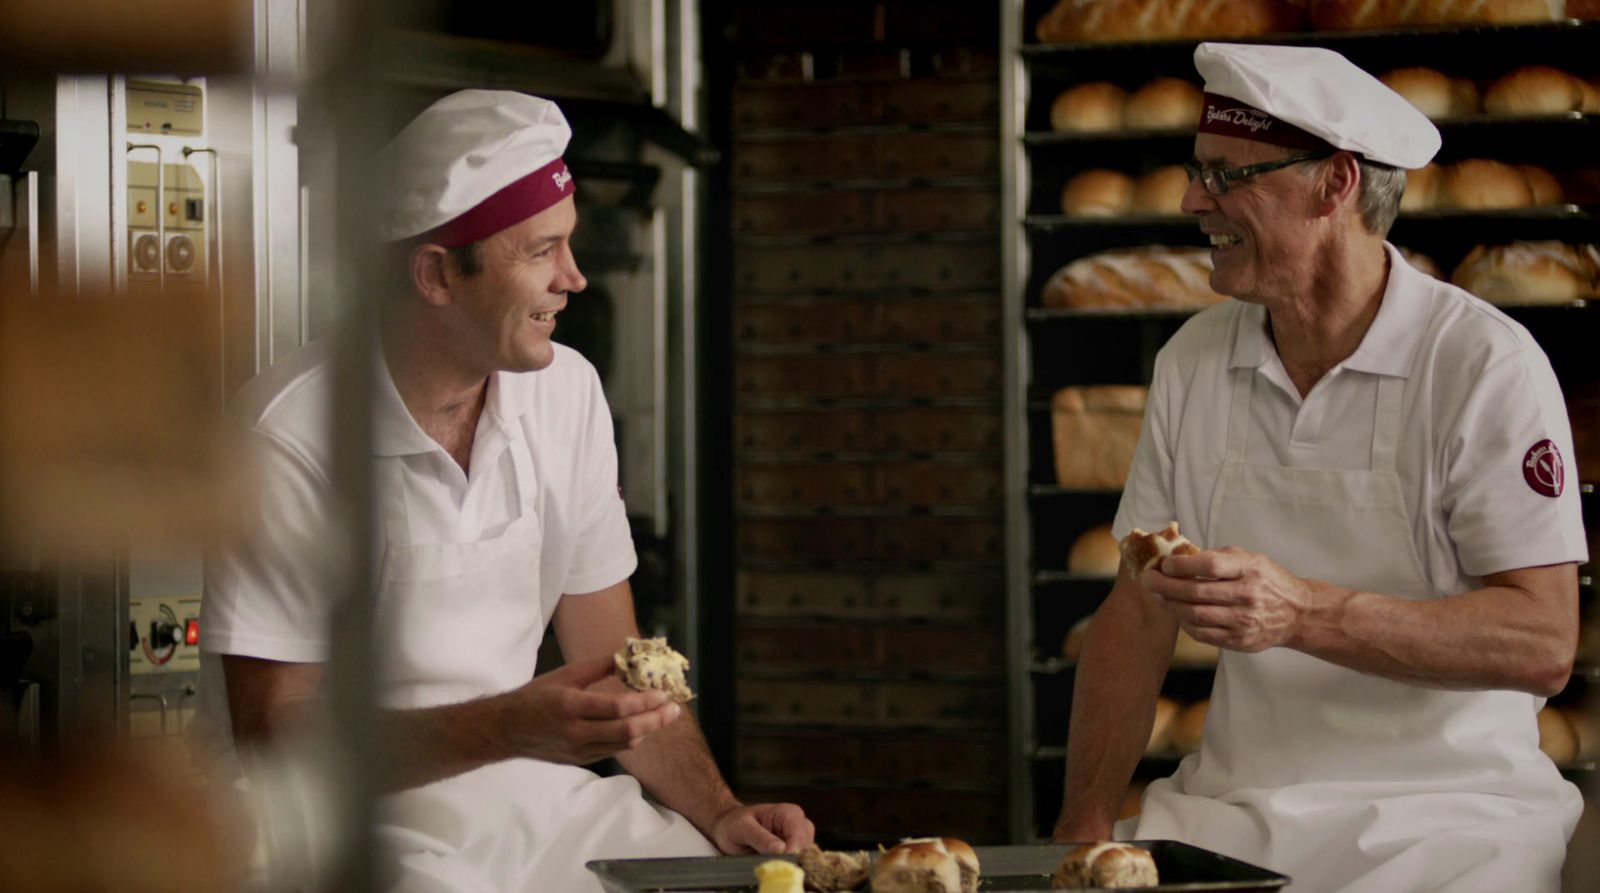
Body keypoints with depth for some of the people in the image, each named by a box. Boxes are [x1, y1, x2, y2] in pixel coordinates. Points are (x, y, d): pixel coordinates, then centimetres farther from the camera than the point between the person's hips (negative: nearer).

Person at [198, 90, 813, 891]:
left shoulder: (566, 392, 4)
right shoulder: (290, 436, -17)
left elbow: (613, 663, 11)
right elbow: (271, 737, -16)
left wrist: (720, 811, -5)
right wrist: (508, 727, -26)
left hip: (547, 800, 5)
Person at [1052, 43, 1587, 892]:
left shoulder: (1487, 365, -9)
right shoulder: (1192, 360, 8)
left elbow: (1544, 644, -17)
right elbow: (1138, 610, 11)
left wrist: (1300, 612, -28)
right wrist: (1084, 824, -1)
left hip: (1443, 811, -4)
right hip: (1233, 804, 4)